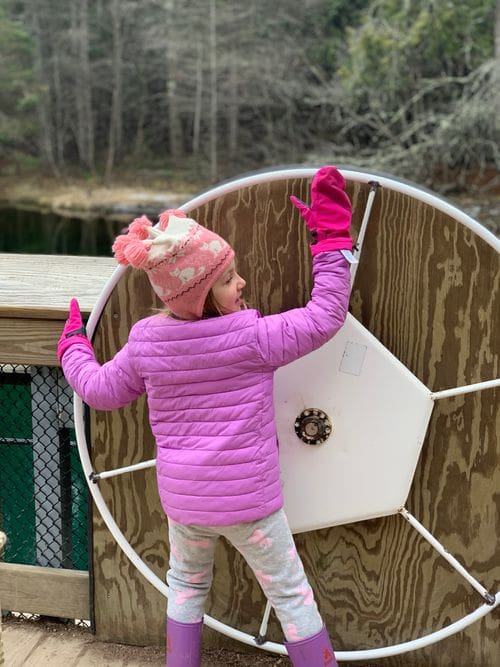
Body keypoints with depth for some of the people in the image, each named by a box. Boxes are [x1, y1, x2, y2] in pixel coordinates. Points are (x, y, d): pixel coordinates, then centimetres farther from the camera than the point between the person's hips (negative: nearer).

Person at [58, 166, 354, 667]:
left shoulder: (144, 343, -7)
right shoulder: (251, 337, -19)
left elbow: (101, 390, 8)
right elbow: (326, 316, -14)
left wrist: (73, 347, 27)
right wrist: (331, 238, -8)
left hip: (180, 498, 4)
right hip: (247, 501, -4)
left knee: (186, 585, 27)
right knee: (289, 592, 12)